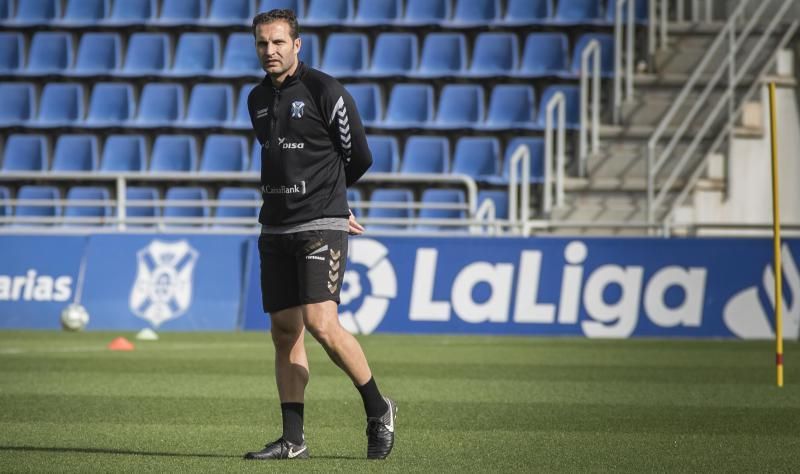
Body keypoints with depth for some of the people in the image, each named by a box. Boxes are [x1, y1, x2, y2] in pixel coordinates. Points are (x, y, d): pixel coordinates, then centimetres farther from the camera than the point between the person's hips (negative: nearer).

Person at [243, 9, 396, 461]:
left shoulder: (325, 91, -7)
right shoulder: (258, 99, 14)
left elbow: (359, 157, 0)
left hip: (319, 227, -6)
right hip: (275, 229, 7)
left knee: (321, 323, -17)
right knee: (285, 331, 3)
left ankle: (379, 409, 1)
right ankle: (293, 440, 6)